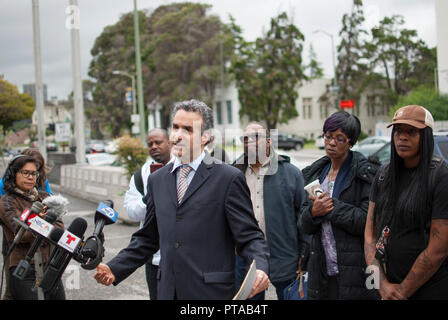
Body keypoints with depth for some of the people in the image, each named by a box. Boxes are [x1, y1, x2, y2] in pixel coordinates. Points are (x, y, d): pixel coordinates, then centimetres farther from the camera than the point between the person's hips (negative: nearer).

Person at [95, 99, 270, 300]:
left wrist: (260, 269, -25)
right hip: (168, 291, 4)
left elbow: (249, 237, -6)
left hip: (211, 291, -4)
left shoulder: (228, 178, -5)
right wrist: (115, 269, 6)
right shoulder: (157, 180, 12)